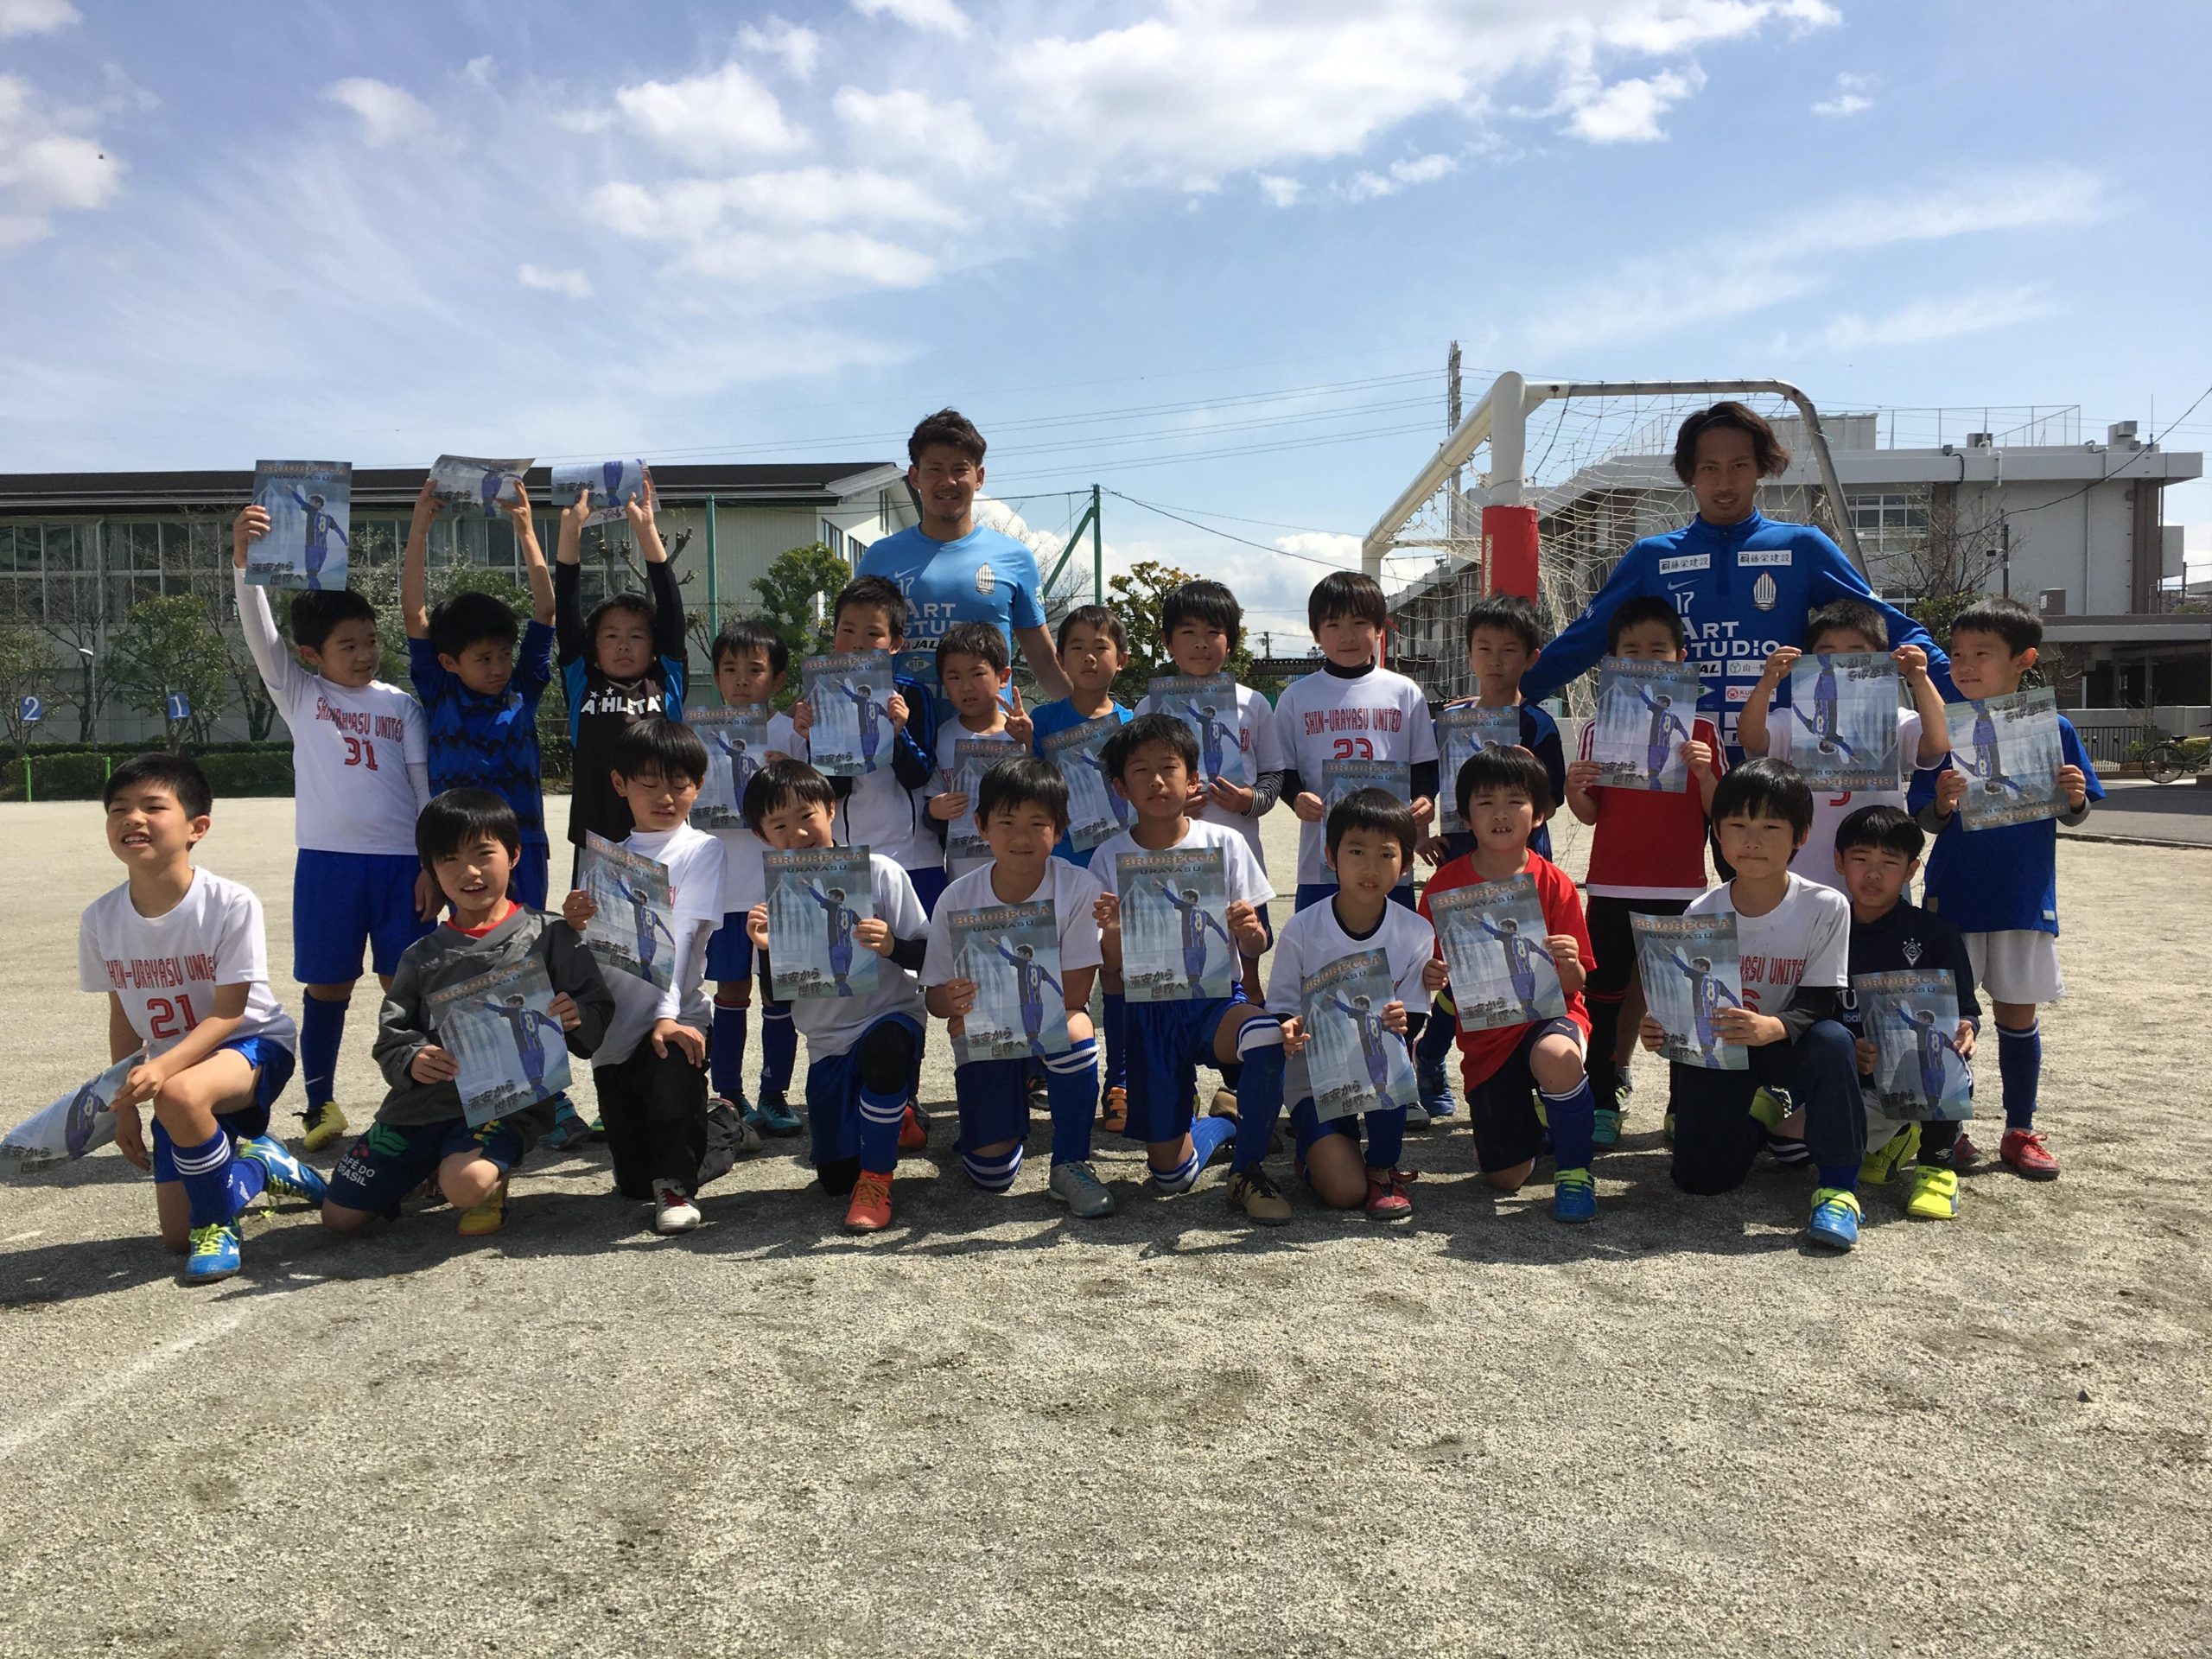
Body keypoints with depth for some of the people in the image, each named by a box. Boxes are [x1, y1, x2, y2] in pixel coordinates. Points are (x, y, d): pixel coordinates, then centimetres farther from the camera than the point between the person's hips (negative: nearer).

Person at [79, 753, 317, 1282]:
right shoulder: (101, 918, -7)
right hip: (172, 1069, 5)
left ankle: (217, 1224, -14)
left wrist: (161, 1068, -34)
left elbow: (228, 1013, -20)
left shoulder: (231, 904, -22)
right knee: (176, 1235, 0)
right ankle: (256, 1163, 31)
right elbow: (122, 1016, 5)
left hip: (252, 1046, -5)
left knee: (180, 1095, -40)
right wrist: (125, 1104, 5)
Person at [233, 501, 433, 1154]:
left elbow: (424, 786, 7)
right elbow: (258, 632, -9)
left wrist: (432, 865, 1)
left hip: (401, 860, 1)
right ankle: (321, 1105, 21)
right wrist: (243, 558, -23)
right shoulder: (299, 694, 6)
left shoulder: (401, 704, 8)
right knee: (327, 986, 8)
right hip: (327, 859, 0)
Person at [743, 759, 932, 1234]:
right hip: (827, 1041, 3)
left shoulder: (880, 874, -10)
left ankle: (876, 1177, -16)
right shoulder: (775, 898, -1)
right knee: (834, 1178, 1)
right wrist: (765, 949, -17)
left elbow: (929, 954, -8)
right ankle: (891, 1113, 35)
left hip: (891, 1017, -3)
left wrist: (892, 946, -28)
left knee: (884, 1046, -40)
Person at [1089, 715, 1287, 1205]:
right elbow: (1113, 965, -1)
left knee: (1270, 1036, -37)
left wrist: (1250, 931, -23)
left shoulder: (1225, 845, -2)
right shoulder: (1111, 857, 0)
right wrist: (1112, 928, -23)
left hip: (1216, 999, -1)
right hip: (1150, 1012, 1)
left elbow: (1258, 947, 0)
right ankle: (1225, 1123, 33)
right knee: (1171, 1175, -3)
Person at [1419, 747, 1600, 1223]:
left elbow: (1575, 983, -5)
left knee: (1555, 1057, -40)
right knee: (1504, 1178, 0)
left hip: (1549, 1013, -2)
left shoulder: (1553, 884, -6)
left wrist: (1569, 965, -27)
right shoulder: (1446, 885, -4)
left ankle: (1575, 1169, -12)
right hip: (1485, 1033, 2)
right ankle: (1527, 1119, 37)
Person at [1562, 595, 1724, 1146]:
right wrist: (1574, 789, -13)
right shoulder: (1599, 729, 4)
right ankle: (1603, 1101, 15)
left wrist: (1703, 773, -17)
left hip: (1680, 887, -1)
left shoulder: (1701, 730, 2)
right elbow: (1591, 815, 7)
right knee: (1605, 992, 5)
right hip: (1612, 887, 1)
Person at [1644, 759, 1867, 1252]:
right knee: (1700, 1177, -9)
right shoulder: (1702, 914, -8)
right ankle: (1762, 1110, 26)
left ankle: (1838, 1186, -22)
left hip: (1788, 1045, -2)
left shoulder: (1825, 907, -14)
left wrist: (1774, 1027, -38)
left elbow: (1819, 1003, -16)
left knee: (1832, 1041, -37)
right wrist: (1661, 1028, -25)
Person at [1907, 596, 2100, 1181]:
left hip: (2025, 899, 0)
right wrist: (1943, 803, -22)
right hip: (1954, 897, 0)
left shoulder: (2052, 730, -1)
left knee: (2017, 1014, 10)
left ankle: (2021, 1131, 24)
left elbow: (2071, 816, 7)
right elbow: (1928, 822, 0)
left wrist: (2074, 797, -15)